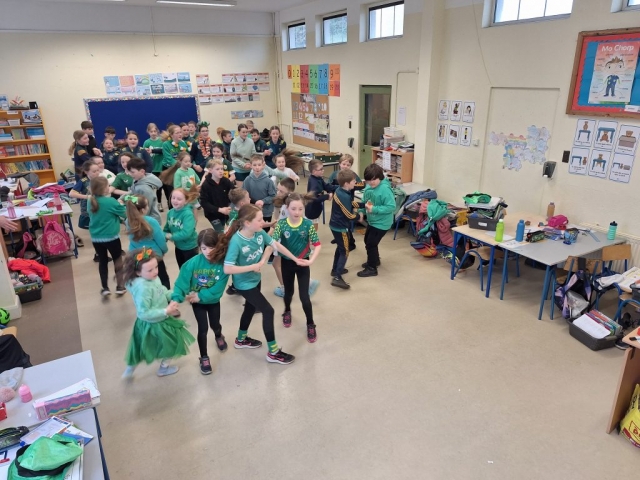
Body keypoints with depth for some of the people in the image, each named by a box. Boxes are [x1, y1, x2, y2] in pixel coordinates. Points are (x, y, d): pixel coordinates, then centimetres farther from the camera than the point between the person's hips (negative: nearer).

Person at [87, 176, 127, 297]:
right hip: (111, 237, -4)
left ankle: (105, 288, 19)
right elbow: (125, 214, -8)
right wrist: (122, 204, 10)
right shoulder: (111, 201, -18)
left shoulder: (91, 201, -1)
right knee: (117, 259, 14)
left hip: (96, 238, 5)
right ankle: (120, 286, 17)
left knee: (102, 261, 16)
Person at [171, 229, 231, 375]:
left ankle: (219, 336, 57)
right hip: (197, 302, -1)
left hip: (213, 300, 1)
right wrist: (176, 298, -39)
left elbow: (219, 287, -22)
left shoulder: (222, 263, -23)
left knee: (215, 325, 20)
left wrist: (201, 296, -26)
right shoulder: (194, 262, -23)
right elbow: (182, 281, -25)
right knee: (203, 328, 1)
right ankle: (204, 358, 24)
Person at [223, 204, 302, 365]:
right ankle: (273, 353, 12)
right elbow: (227, 269, -31)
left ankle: (241, 339, 50)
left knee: (250, 308, 24)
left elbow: (276, 245, 2)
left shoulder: (259, 232, -13)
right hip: (244, 284, -7)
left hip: (255, 279, 7)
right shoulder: (237, 241, -31)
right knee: (268, 311, -4)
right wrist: (252, 267, -25)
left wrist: (295, 259, 7)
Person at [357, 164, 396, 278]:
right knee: (367, 240, 24)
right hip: (371, 220, 9)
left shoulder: (385, 189, -28)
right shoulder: (368, 187, -5)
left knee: (370, 244, -1)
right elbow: (364, 201, 9)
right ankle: (374, 260, 46)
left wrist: (374, 209, -31)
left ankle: (372, 268, 16)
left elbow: (391, 207, -29)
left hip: (381, 222, -9)